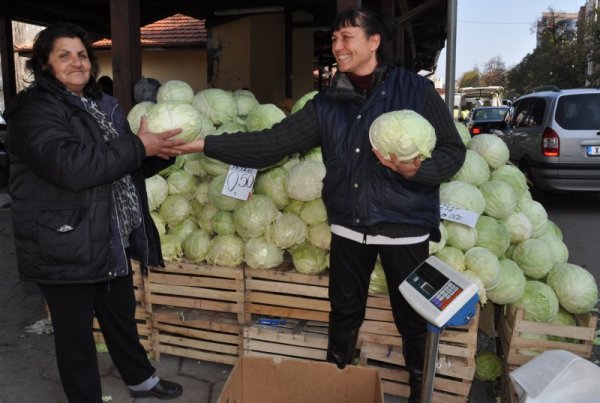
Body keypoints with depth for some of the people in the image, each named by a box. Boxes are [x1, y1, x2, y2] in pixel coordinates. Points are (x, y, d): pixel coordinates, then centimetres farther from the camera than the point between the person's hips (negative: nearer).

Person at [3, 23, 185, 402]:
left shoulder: (104, 106, 11)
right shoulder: (35, 110, -14)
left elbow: (128, 168, 16)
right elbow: (72, 166, -31)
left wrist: (162, 151, -4)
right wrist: (139, 146, -25)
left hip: (112, 240, 8)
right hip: (65, 247, -7)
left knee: (122, 315, 23)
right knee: (76, 332, 10)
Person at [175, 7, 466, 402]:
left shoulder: (415, 89, -8)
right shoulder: (327, 103, 3)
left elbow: (454, 150, -7)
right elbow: (272, 142, -4)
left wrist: (416, 169, -29)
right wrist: (203, 143, -11)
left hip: (405, 227, -3)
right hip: (349, 226, 4)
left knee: (413, 319, 12)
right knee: (344, 313, 18)